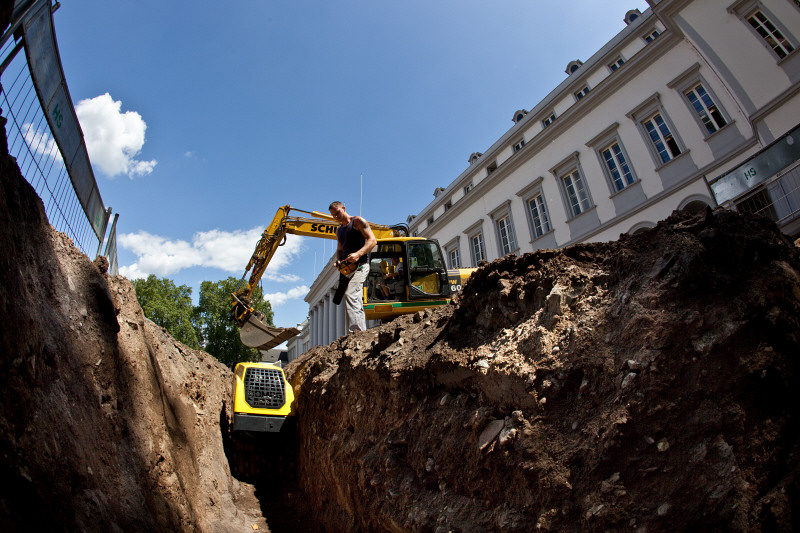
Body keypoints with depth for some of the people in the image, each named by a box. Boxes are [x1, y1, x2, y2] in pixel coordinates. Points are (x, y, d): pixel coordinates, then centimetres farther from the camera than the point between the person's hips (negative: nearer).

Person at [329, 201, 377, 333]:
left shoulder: (357, 221, -1)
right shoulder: (339, 230, 22)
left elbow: (372, 240, -10)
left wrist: (358, 254, -26)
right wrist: (339, 261, 4)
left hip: (360, 265, -9)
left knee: (350, 294, -26)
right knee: (356, 302, 8)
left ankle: (356, 331, -32)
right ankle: (363, 331, 13)